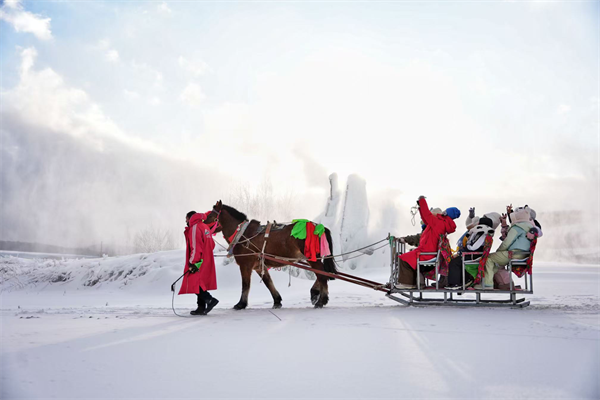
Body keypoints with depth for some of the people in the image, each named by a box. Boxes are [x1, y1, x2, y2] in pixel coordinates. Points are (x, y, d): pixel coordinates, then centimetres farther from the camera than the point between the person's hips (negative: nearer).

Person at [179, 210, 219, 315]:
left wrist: (193, 262, -19)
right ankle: (201, 307, 12)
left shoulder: (194, 228, -12)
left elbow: (195, 247, -19)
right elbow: (211, 245, 22)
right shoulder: (205, 227, 18)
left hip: (198, 263, -10)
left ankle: (210, 300, -20)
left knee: (195, 283, -9)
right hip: (207, 261, 10)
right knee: (199, 283, 12)